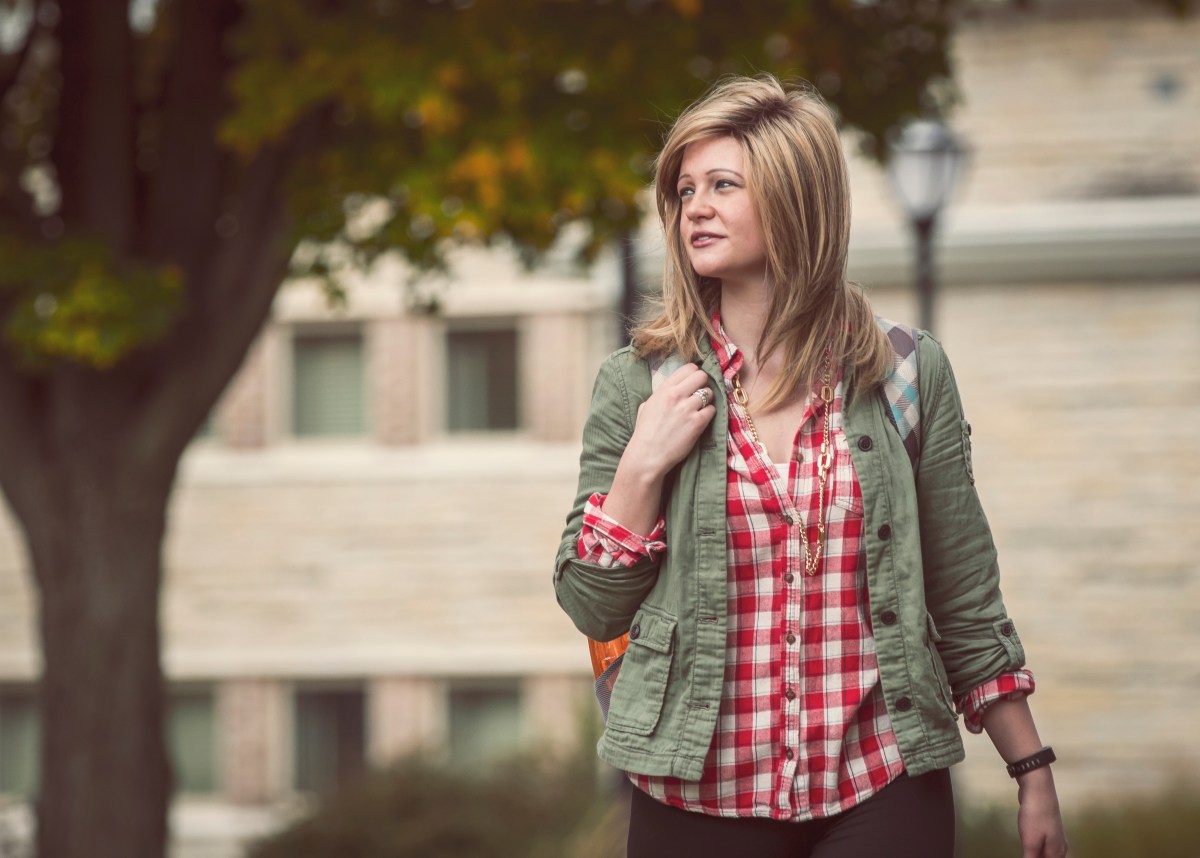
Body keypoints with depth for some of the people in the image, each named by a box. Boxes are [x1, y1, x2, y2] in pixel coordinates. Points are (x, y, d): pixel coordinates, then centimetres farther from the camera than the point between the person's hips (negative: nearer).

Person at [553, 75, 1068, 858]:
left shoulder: (908, 374, 2)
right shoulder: (638, 383, 2)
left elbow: (966, 602, 7)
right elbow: (592, 609, 3)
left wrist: (1034, 773, 6)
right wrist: (643, 466, -11)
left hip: (884, 793, 0)